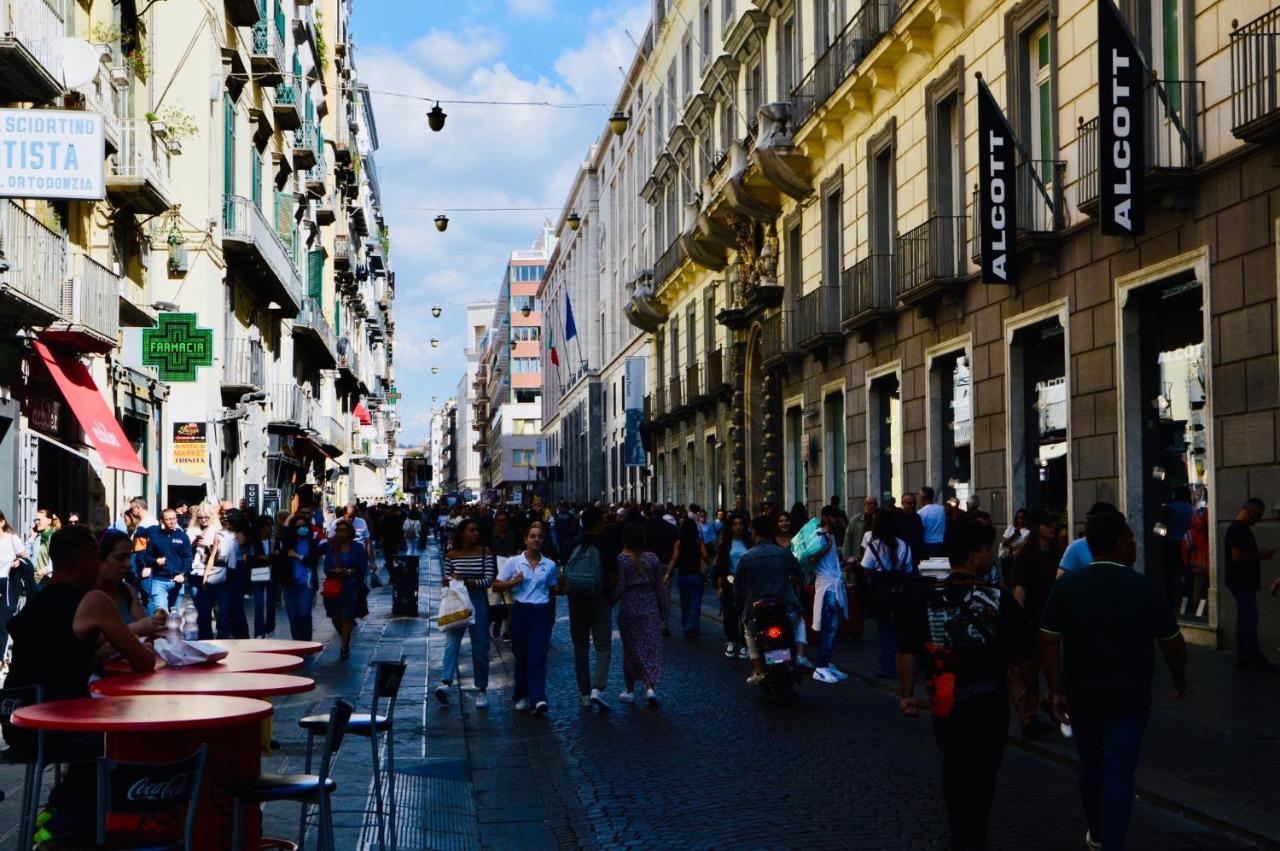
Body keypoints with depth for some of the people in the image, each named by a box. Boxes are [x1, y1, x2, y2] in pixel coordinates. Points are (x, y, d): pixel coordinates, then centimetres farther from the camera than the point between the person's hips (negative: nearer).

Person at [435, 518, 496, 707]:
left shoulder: (485, 553, -1)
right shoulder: (451, 555, 4)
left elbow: (489, 580, -8)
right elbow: (446, 580, 13)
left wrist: (467, 581, -21)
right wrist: (451, 580, -11)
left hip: (478, 602, 0)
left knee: (480, 647, 4)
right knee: (451, 642, -17)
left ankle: (482, 691, 14)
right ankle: (445, 682, -29)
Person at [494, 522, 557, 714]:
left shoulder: (550, 565, 6)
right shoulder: (513, 562, 2)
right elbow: (496, 586, 4)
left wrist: (552, 615, 21)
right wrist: (513, 582, -12)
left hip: (541, 613, 0)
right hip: (520, 611, 0)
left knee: (537, 656, -10)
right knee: (521, 656, 7)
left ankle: (538, 698, -17)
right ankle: (521, 696, 21)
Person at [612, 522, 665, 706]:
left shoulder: (622, 559, -11)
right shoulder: (652, 558, -1)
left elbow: (619, 588, -12)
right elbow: (659, 586, 4)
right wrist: (663, 610, 13)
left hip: (629, 609, -2)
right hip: (650, 608, 2)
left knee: (631, 649, 10)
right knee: (651, 647, 6)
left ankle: (630, 691, 18)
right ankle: (650, 687, -8)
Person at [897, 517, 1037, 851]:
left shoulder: (925, 600, -7)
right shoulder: (999, 599, -12)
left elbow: (907, 653, -9)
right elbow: (1023, 654, -8)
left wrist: (906, 695, 0)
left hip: (946, 705, 3)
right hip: (989, 704, -3)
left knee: (954, 770, 22)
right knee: (981, 775, 9)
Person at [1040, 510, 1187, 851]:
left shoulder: (1066, 585, -3)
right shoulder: (1144, 587, -9)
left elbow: (1049, 641, -5)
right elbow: (1172, 642, -1)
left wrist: (1058, 691, 0)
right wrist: (1179, 679, 17)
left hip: (1082, 694, 4)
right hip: (1128, 696, -3)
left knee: (1091, 765, 20)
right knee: (1118, 773, -1)